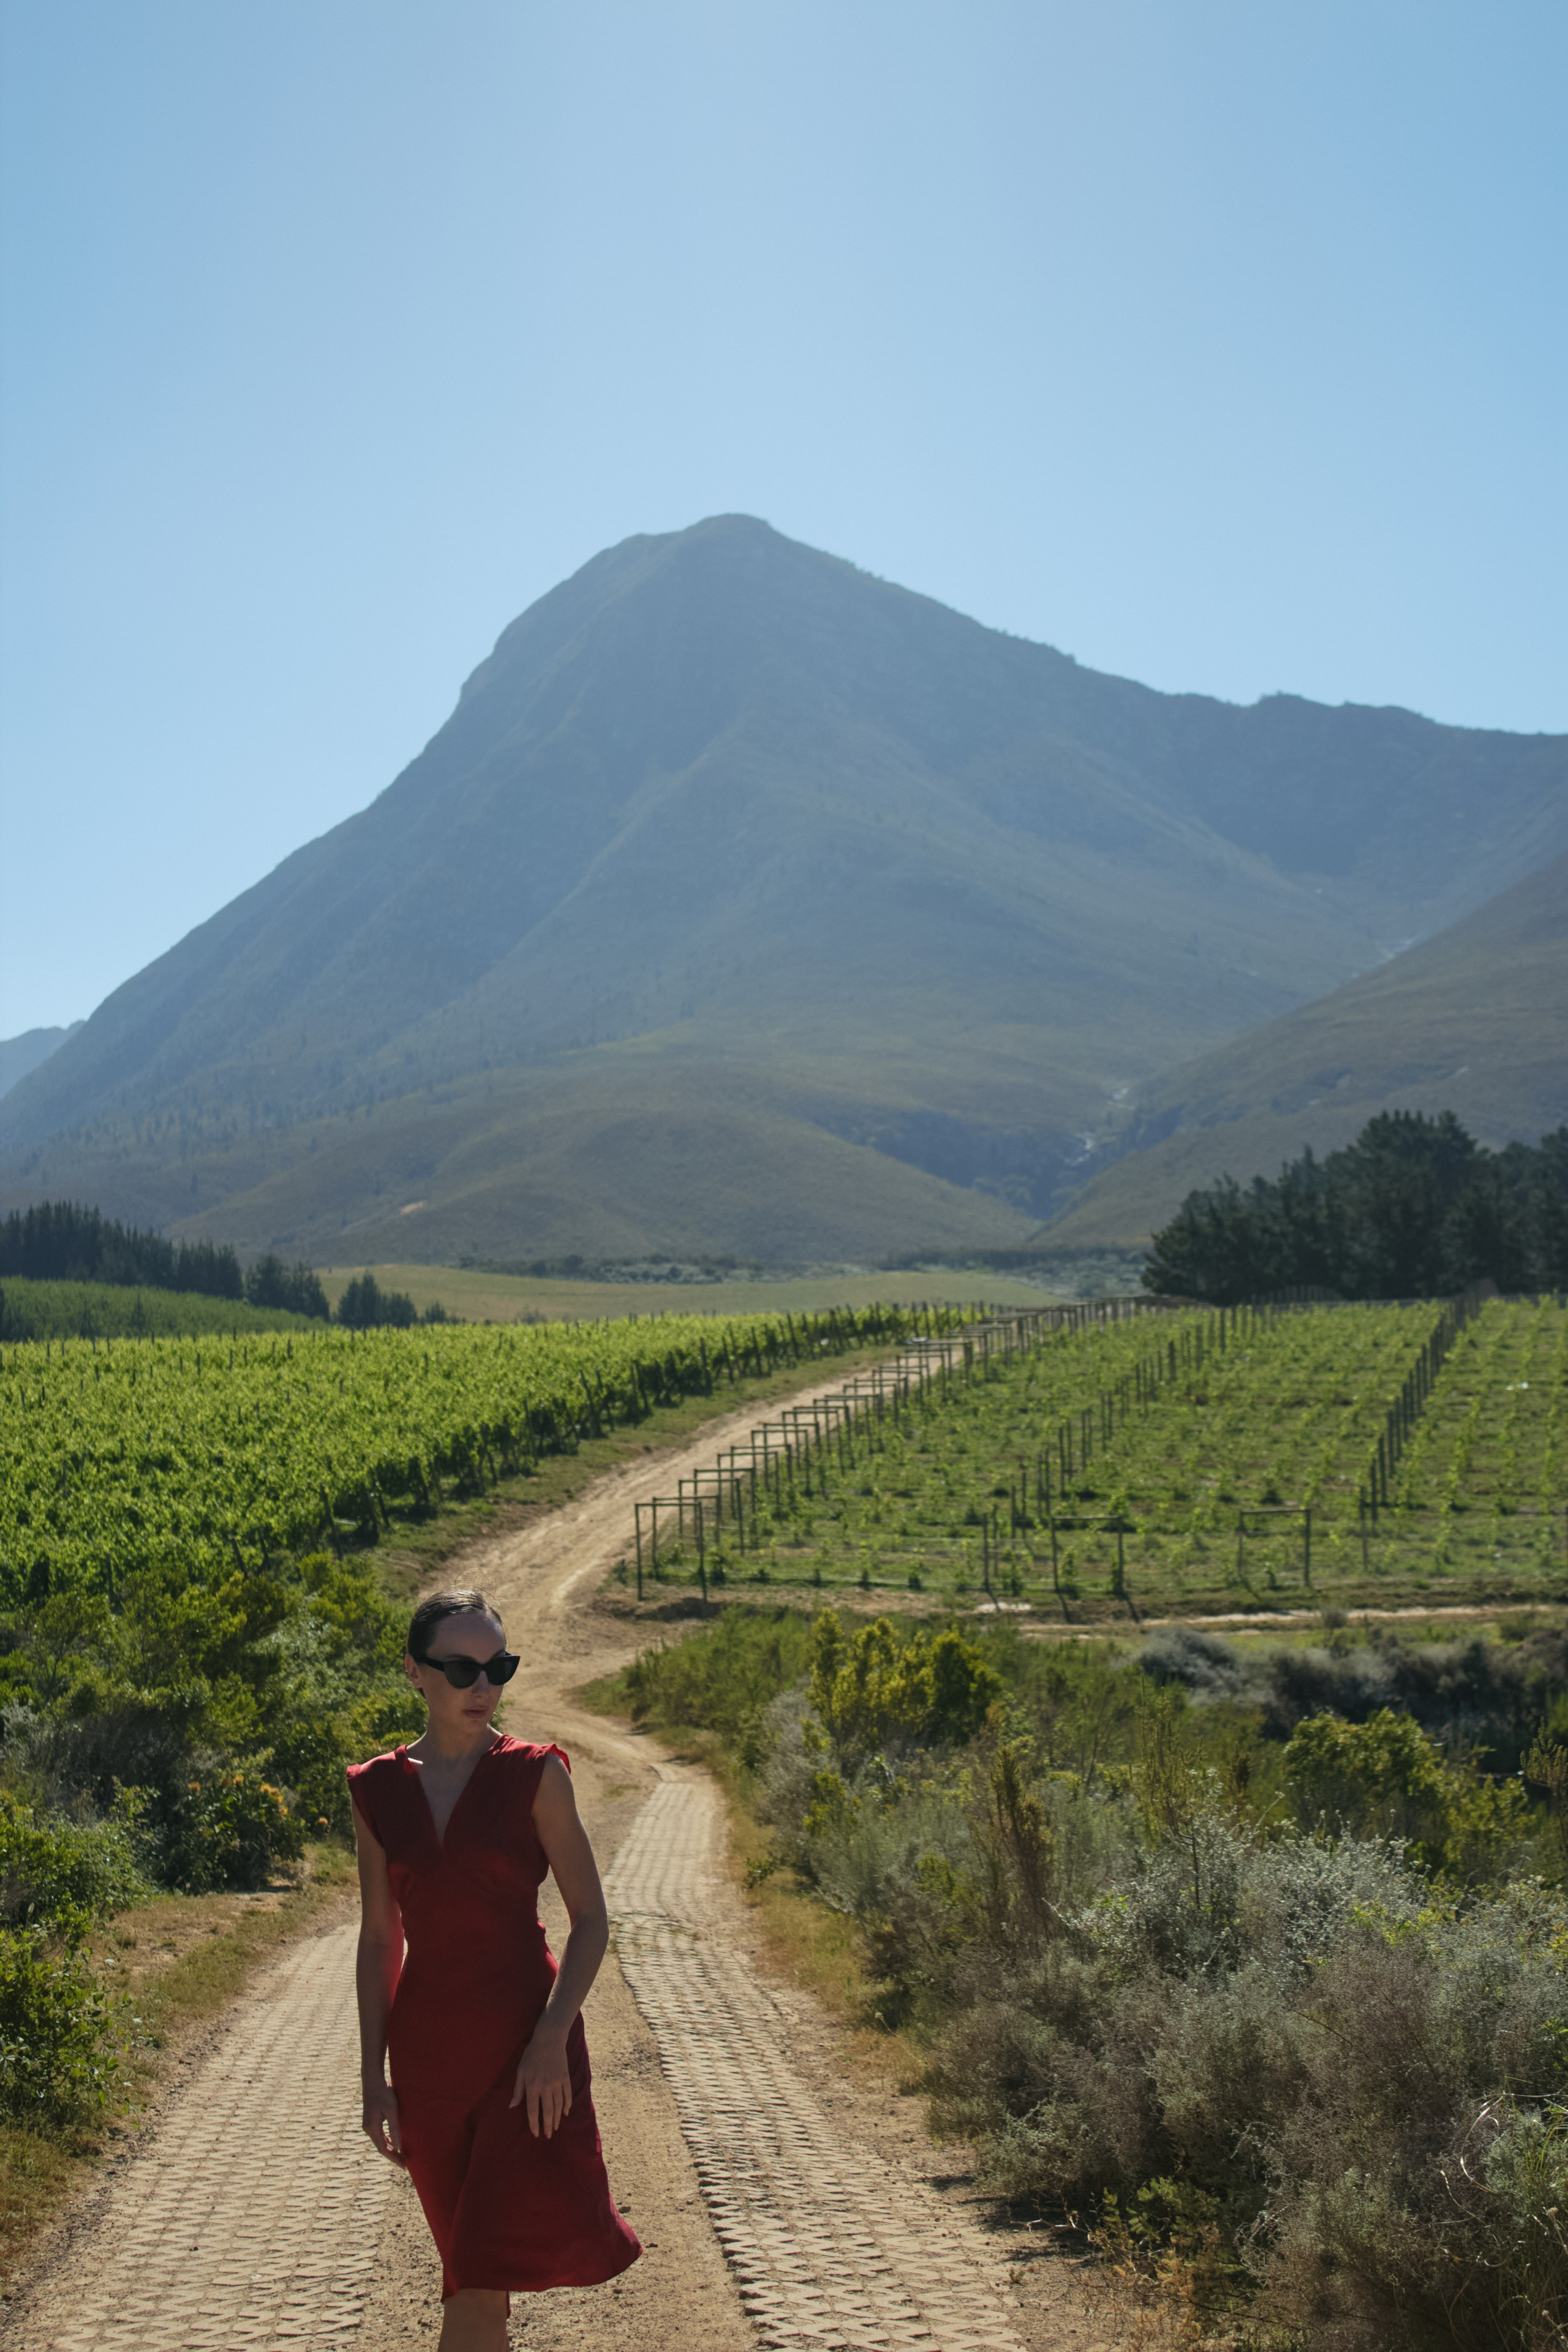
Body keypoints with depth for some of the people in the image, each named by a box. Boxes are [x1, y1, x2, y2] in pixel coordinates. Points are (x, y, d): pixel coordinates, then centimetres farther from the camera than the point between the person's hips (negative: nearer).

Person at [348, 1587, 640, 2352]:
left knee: (483, 2278, -10)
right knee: (476, 2274, 12)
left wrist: (552, 2037, -17)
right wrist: (375, 2079, 5)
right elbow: (378, 1940, 8)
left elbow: (591, 1920, -5)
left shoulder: (534, 1774, -6)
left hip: (526, 2041, -3)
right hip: (428, 2049, 3)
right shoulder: (378, 1790, 3)